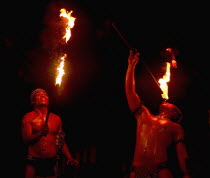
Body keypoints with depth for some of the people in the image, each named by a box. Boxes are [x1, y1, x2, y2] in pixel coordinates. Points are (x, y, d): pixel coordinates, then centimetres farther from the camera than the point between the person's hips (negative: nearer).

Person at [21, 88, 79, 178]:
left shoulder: (57, 119, 9)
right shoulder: (28, 117, 1)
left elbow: (62, 141, 13)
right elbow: (26, 140, -9)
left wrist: (69, 158, 1)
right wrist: (40, 133, -26)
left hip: (52, 162, 3)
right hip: (34, 161, -2)